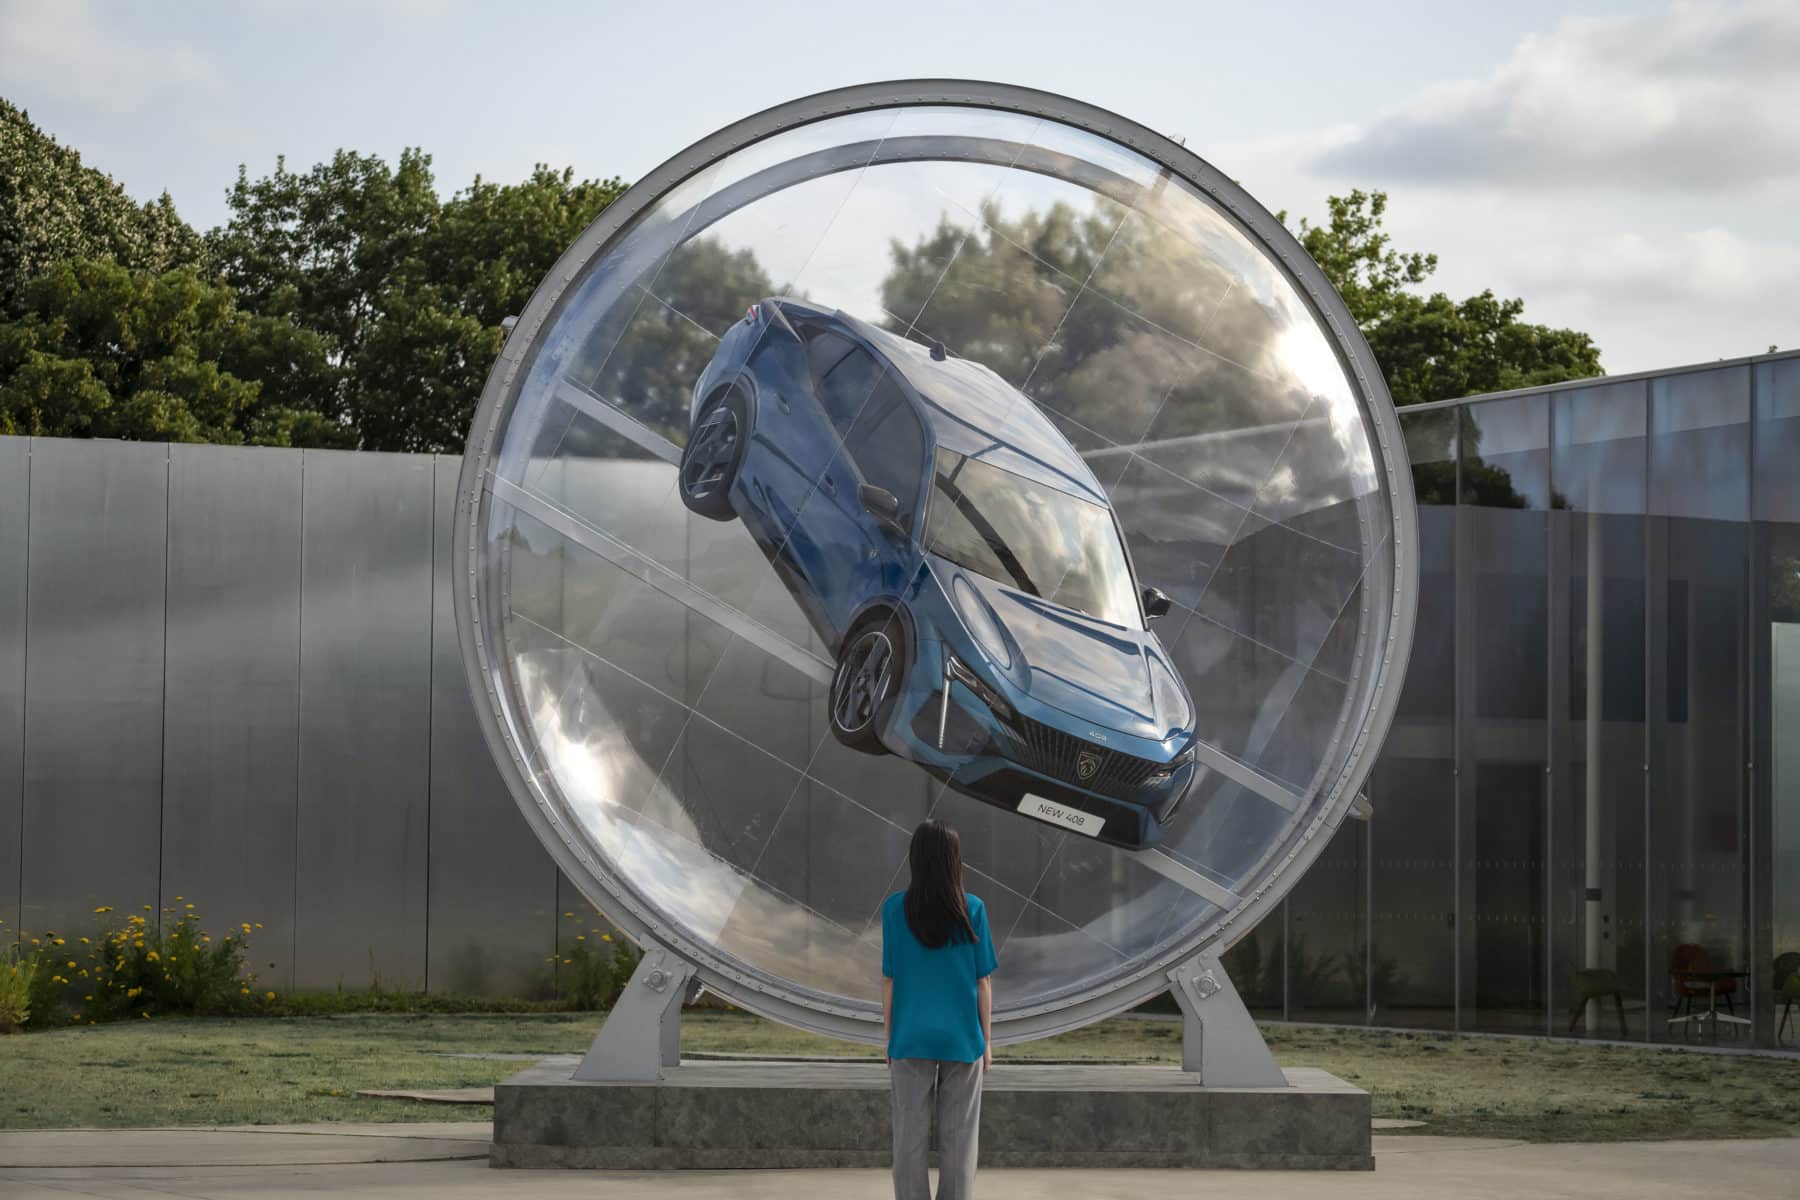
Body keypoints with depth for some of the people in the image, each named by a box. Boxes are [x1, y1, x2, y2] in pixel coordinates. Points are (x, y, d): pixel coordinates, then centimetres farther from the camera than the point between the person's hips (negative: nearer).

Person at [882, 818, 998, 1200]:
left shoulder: (895, 910, -7)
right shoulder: (972, 910, -6)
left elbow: (889, 981, -3)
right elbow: (983, 982, -3)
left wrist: (889, 1039, 7)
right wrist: (987, 1040, 7)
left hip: (912, 1039, 0)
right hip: (962, 1039, 0)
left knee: (910, 1136, 5)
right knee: (958, 1137, 6)